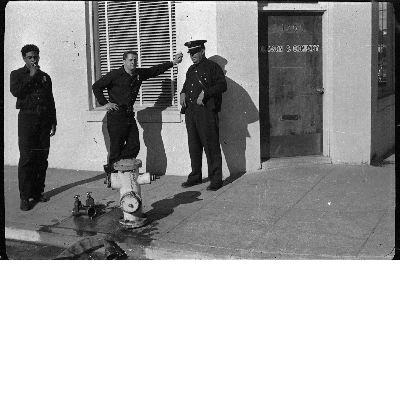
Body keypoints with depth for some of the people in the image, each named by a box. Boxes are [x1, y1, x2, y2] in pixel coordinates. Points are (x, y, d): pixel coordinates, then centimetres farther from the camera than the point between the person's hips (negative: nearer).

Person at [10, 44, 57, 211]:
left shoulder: (45, 77, 18)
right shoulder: (17, 74, 9)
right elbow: (15, 91, -11)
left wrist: (53, 122, 12)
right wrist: (31, 76, -7)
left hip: (44, 119, 4)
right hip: (27, 117, -4)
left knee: (42, 158, 0)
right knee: (26, 157, -9)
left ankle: (38, 191, 10)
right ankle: (25, 197, -9)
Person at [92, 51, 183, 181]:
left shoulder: (139, 74, 10)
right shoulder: (115, 75, -7)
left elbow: (155, 70, 20)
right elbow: (96, 86, -4)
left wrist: (172, 62, 19)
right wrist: (105, 103, -9)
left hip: (130, 115, 7)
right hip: (116, 115, -7)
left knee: (134, 145, 2)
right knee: (116, 147, -4)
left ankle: (112, 167, 12)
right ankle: (111, 171, 10)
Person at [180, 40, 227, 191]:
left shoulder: (212, 67, -1)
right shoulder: (191, 70, 21)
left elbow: (222, 85, -10)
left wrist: (205, 93, -19)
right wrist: (183, 93, 13)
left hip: (207, 112, -7)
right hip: (190, 112, 7)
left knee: (211, 147, -6)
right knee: (194, 146, 11)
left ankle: (216, 179, -1)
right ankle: (195, 176, 21)